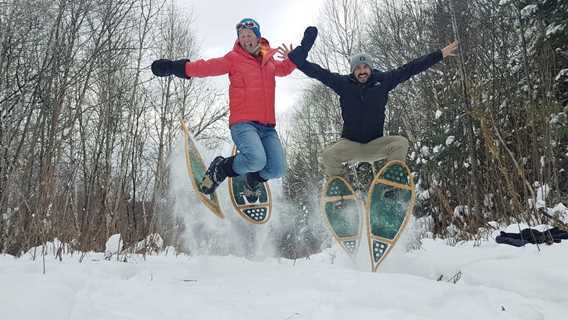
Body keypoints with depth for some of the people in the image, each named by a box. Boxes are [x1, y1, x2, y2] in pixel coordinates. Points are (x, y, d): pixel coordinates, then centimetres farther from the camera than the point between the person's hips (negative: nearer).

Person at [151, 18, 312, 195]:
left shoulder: (269, 60, 19)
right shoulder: (234, 59, 5)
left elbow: (283, 70, 40)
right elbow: (207, 66, -5)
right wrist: (176, 67, -16)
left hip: (268, 126, 5)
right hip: (243, 123, -5)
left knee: (277, 170, -9)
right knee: (256, 160, -30)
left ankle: (254, 178, 27)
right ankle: (220, 168, 1)